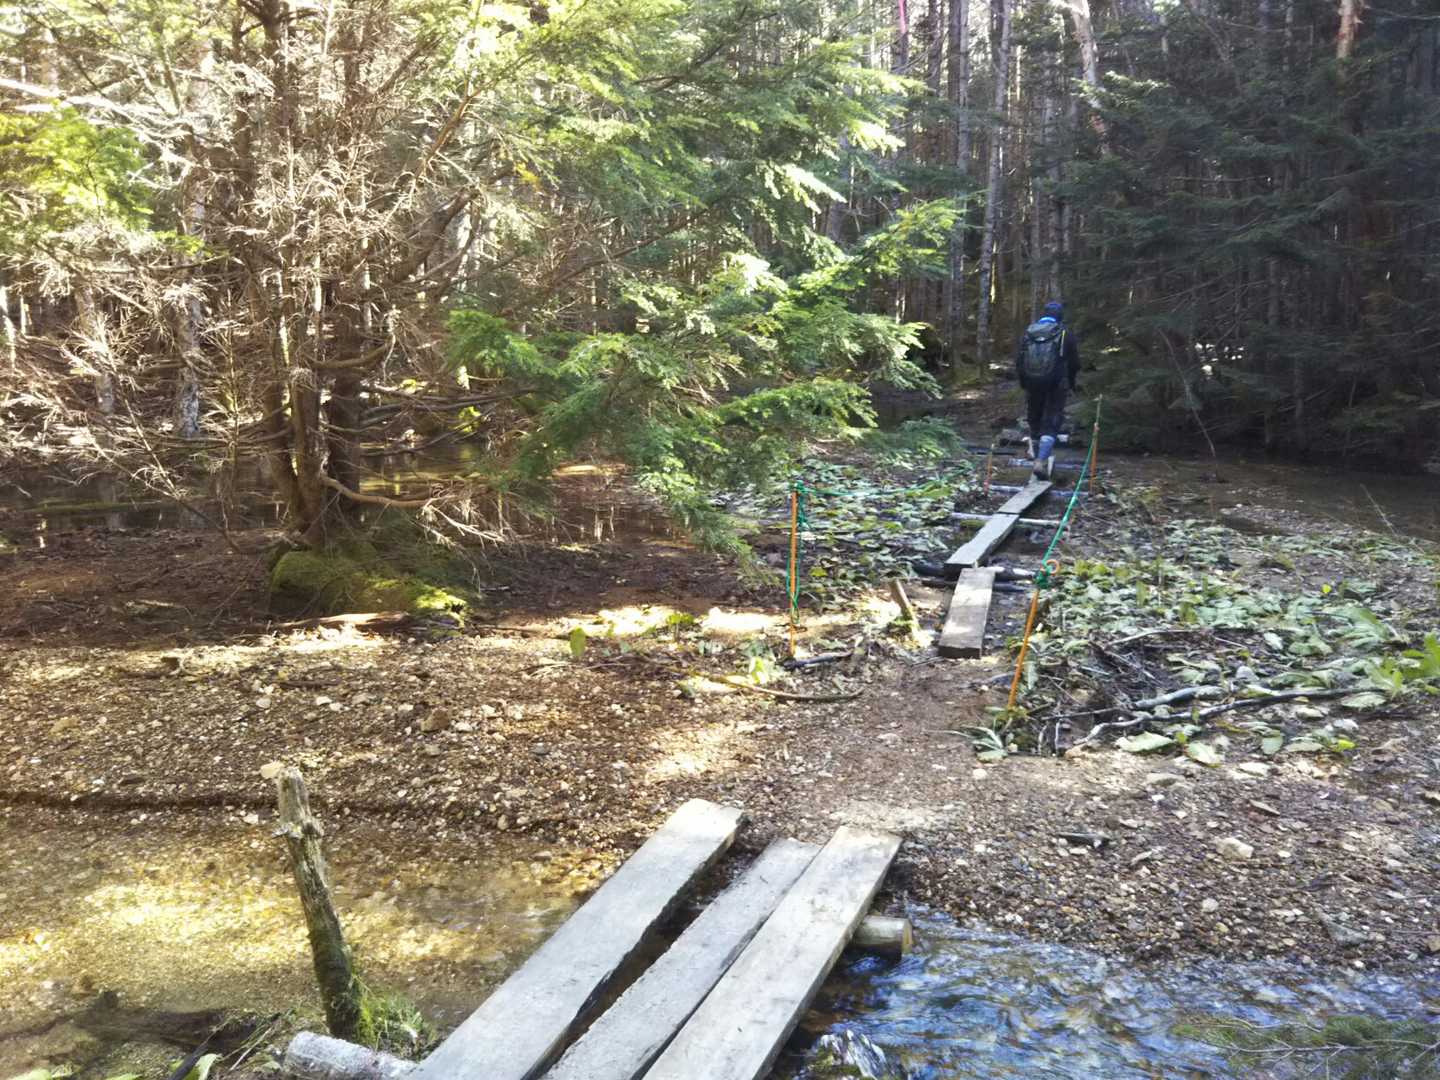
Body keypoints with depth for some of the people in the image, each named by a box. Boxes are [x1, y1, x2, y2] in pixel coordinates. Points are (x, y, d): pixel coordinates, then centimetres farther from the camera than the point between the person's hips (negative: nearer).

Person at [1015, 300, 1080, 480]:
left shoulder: (1028, 333, 4)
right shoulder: (1066, 334, -5)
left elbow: (1018, 360, 7)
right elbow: (1074, 363, -2)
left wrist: (1023, 381, 21)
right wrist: (1071, 382, 15)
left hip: (1032, 385, 3)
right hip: (1057, 386, -3)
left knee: (1035, 419, 20)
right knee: (1052, 423, -3)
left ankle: (1038, 455, 36)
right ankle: (1042, 461, -19)